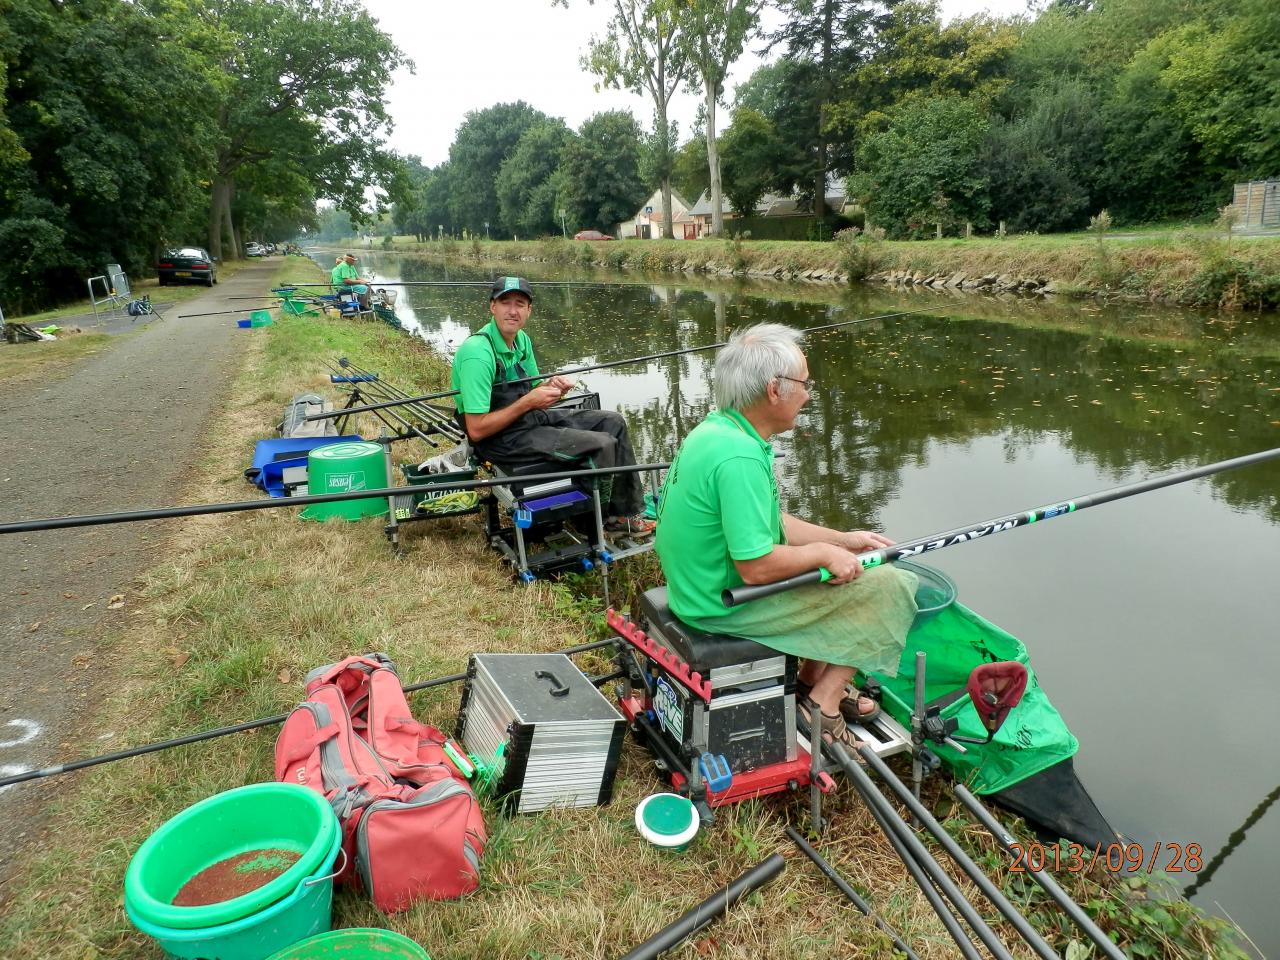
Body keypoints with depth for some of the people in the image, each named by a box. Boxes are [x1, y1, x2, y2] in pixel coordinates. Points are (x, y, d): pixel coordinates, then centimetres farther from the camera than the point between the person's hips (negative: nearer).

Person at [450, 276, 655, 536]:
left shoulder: (521, 339, 4)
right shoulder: (478, 353, -24)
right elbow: (476, 430, -25)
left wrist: (550, 387, -8)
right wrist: (527, 402, -22)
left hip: (532, 418, 9)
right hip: (502, 437, -9)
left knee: (613, 422, 5)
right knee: (602, 445, -18)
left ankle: (629, 512, 12)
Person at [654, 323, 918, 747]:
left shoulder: (716, 427, 3)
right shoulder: (740, 456, -28)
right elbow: (757, 567, -27)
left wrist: (842, 539, 11)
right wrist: (824, 552, -11)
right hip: (729, 605, -10)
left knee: (844, 564, 24)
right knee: (891, 584, -2)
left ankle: (811, 682, 28)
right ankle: (822, 705, 7)